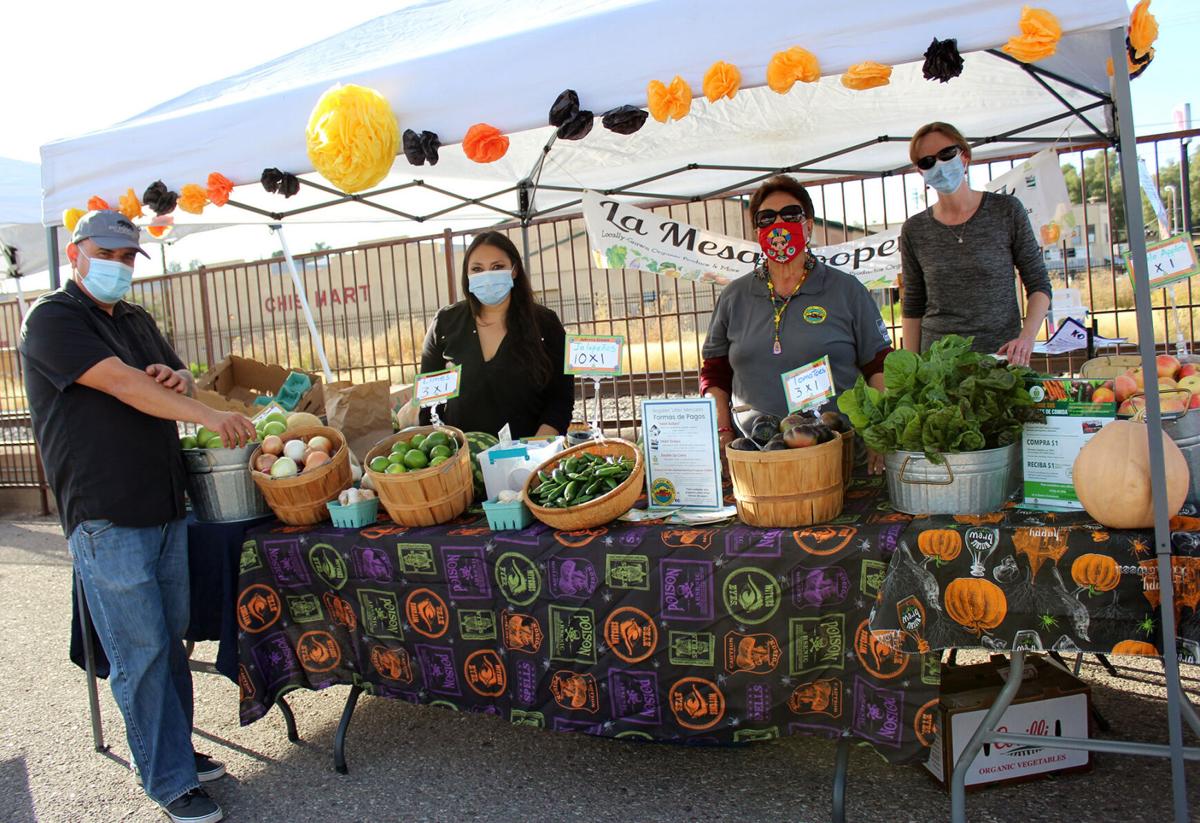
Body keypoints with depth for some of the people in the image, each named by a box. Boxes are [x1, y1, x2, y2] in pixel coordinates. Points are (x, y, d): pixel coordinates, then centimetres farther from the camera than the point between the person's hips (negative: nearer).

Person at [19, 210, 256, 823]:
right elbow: (122, 384, -20)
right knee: (140, 652, -2)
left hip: (164, 508, 8)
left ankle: (174, 751, 28)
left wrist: (178, 379, 1)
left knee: (171, 640, 14)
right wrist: (209, 416, -27)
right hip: (106, 518, -7)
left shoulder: (137, 322, 18)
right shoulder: (53, 320, -7)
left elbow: (176, 379, 26)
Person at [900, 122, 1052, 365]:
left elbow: (1038, 285, 3)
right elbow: (912, 307, 9)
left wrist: (1027, 336, -14)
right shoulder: (914, 230, 5)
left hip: (1003, 355, -1)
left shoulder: (1007, 210, 1)